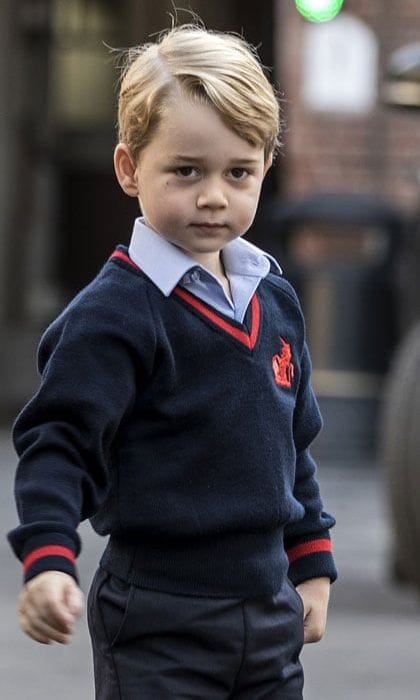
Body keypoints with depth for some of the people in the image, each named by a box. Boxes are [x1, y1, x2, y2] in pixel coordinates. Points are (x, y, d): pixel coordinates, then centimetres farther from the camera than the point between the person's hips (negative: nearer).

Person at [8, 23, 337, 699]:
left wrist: (311, 561, 20)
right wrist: (48, 559, -29)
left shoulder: (274, 299, 10)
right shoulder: (116, 313, -13)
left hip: (268, 605, 7)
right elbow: (58, 443, -17)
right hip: (159, 620, -7)